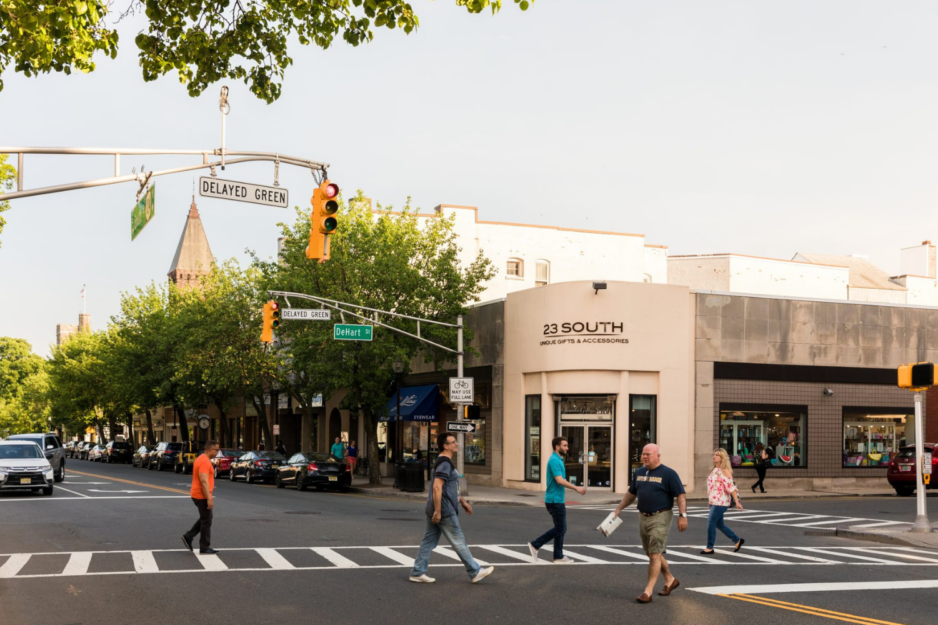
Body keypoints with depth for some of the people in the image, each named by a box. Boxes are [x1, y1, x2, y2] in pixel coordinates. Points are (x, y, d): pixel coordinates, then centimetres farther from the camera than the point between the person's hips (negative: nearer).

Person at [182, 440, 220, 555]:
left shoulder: (201, 459, 13)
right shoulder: (205, 461, -20)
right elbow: (204, 482, -26)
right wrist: (209, 499, -26)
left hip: (197, 495, 10)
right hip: (202, 496, -10)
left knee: (204, 519, 21)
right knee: (206, 521, -1)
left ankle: (188, 537, 18)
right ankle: (204, 548, 6)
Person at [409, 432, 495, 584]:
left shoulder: (445, 462, 17)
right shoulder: (445, 463, -17)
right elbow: (437, 487, -25)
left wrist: (463, 501, 26)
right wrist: (438, 511, -25)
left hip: (434, 509, 10)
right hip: (444, 510, -10)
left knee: (429, 541, 10)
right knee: (459, 542, -1)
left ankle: (417, 573, 12)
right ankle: (475, 572, 8)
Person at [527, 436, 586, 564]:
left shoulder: (558, 460, 14)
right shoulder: (554, 461, -17)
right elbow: (560, 480, -25)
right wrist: (576, 488, -23)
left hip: (558, 499, 10)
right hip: (555, 500, -10)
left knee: (561, 528, 11)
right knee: (560, 528, -5)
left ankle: (558, 557, 14)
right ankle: (535, 545, 1)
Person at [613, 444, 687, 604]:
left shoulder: (668, 473, -8)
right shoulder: (639, 473, 11)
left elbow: (681, 496, -11)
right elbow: (631, 493, 21)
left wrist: (682, 515, -19)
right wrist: (619, 509, 17)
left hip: (660, 518, -7)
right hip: (643, 518, 7)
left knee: (655, 554, -8)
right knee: (652, 554, 15)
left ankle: (648, 591, -7)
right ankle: (670, 580, 33)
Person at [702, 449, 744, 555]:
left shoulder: (724, 471, -12)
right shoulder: (714, 470, 13)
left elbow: (731, 487, -17)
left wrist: (737, 502, -20)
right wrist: (710, 502, 20)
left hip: (720, 502, -9)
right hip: (714, 502, 9)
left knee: (711, 523, -7)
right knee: (719, 525, 14)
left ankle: (709, 548, 3)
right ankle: (737, 541, 27)